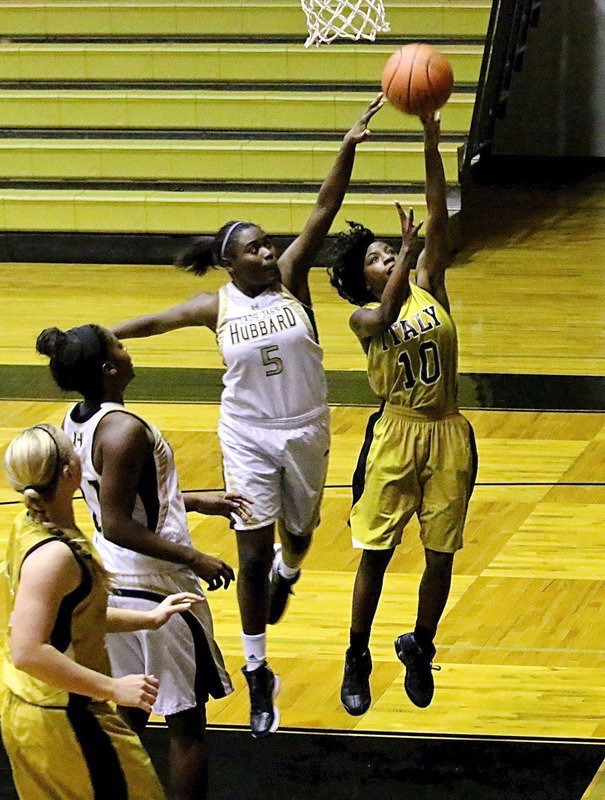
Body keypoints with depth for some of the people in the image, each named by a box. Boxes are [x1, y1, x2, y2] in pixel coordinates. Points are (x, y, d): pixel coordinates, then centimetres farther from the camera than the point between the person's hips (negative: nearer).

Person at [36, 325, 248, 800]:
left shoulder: (78, 422, 5)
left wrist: (197, 502, 22)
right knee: (186, 723, 2)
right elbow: (117, 525, -25)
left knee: (128, 713, 18)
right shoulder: (125, 430, -23)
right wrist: (194, 559, -20)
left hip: (113, 583, 9)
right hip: (156, 589, -9)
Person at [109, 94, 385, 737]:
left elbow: (323, 212, -17)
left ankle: (286, 573, 60)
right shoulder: (218, 307, -7)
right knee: (253, 555, -2)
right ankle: (257, 675, 8)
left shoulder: (290, 278, -7)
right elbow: (156, 321, 6)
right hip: (249, 437, -1)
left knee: (297, 533, 19)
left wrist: (347, 149, -27)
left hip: (305, 431, 1)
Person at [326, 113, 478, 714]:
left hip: (447, 436, 3)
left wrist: (431, 144, -16)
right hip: (396, 437, -3)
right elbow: (386, 318, -30)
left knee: (440, 557, 7)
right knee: (375, 553, 3)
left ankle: (420, 649, 29)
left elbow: (438, 217, -6)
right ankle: (357, 661, 18)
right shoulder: (364, 318, -5)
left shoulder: (428, 289, 4)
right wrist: (406, 249, -34)